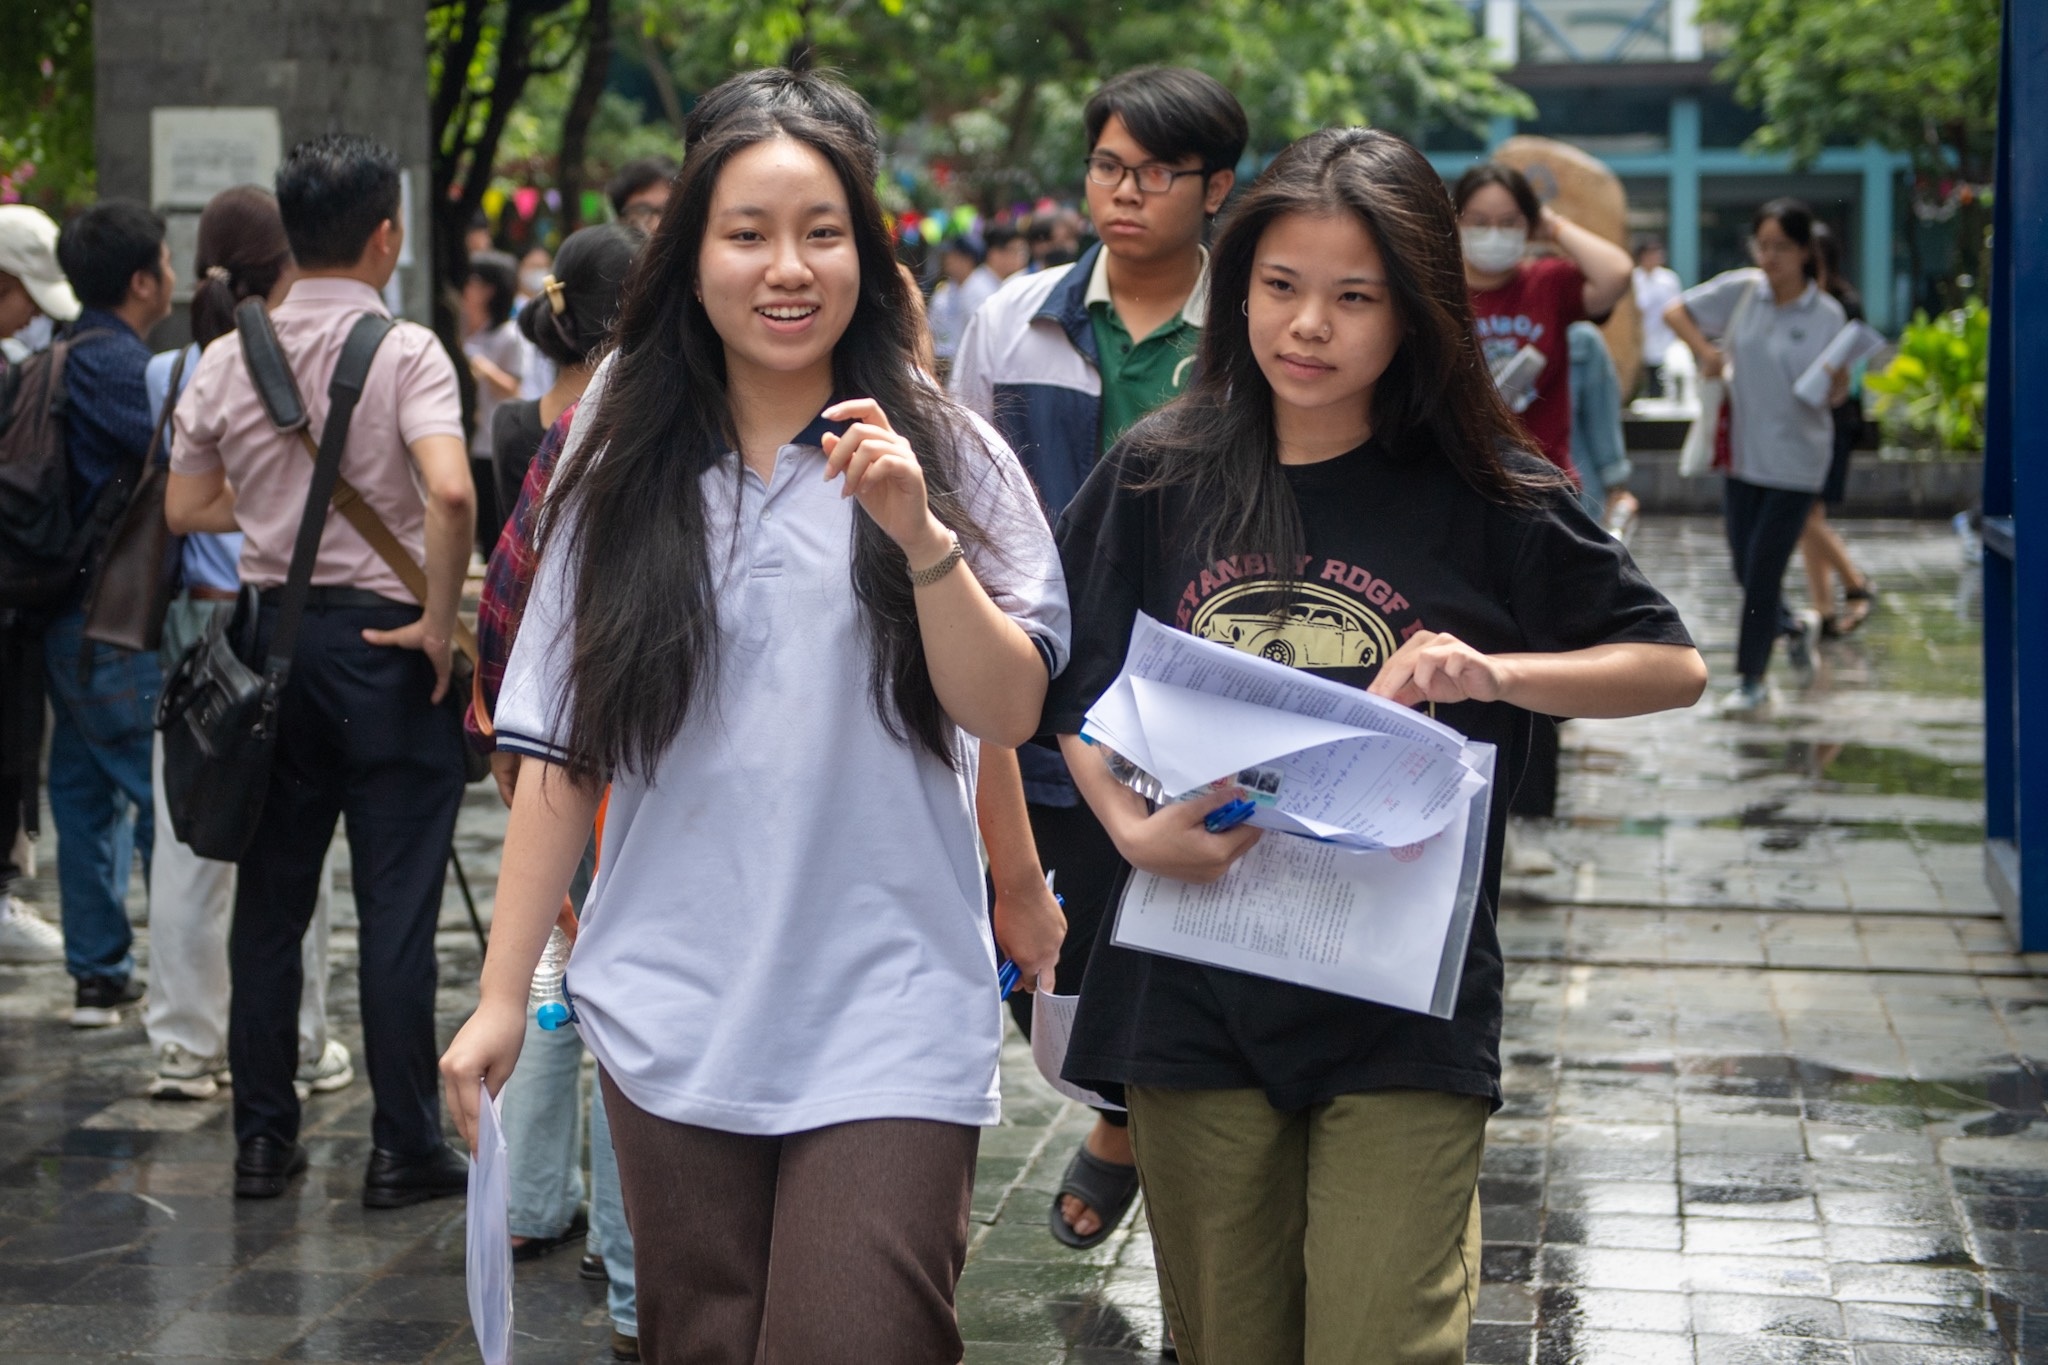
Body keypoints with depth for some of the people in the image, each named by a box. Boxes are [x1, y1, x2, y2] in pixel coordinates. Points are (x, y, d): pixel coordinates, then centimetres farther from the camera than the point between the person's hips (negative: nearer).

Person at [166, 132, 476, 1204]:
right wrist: (440, 620, -16)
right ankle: (404, 1148, 5)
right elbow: (450, 493, -27)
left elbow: (184, 507, 9)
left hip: (272, 631, 5)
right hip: (383, 634, -4)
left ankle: (263, 1137, 17)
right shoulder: (405, 352, -12)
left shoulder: (228, 360, 3)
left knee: (269, 894, 12)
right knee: (395, 902, 1)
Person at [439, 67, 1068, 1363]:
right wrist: (503, 993, 4)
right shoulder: (625, 475, 7)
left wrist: (919, 536, -19)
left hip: (887, 1025, -2)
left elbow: (1009, 712, -6)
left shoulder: (946, 455, 2)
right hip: (669, 1020, 3)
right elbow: (560, 750, 8)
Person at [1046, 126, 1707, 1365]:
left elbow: (1673, 666, 3)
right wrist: (1131, 828, -11)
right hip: (1194, 995, 2)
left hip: (1403, 1002, -2)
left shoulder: (1482, 495, -2)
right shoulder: (1160, 480, 3)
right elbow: (1082, 704, 9)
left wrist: (1498, 673, -13)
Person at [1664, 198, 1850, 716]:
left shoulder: (1827, 315, -9)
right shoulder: (1740, 290, -2)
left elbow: (1834, 393, -6)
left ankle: (1752, 680, 7)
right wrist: (1705, 350, -5)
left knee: (1763, 571, -6)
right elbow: (1676, 311, 10)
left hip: (1795, 458, -4)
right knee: (1745, 570, 11)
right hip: (1743, 452, 4)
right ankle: (1794, 628, 41)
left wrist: (1837, 381, -28)